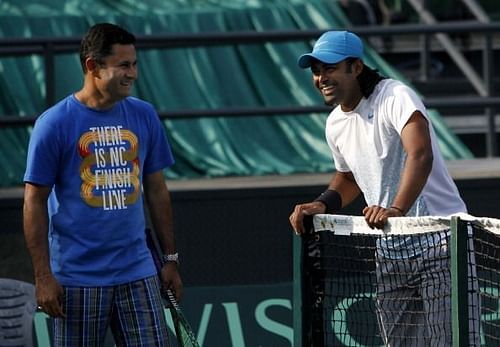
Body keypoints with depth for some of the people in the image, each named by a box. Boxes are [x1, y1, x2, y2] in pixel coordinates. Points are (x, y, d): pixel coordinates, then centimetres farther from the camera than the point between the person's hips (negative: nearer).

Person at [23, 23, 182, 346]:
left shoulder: (144, 116, 7)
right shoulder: (54, 123, -7)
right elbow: (35, 202, -6)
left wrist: (171, 259, 12)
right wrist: (43, 277, -10)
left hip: (138, 273, 4)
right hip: (78, 279, -4)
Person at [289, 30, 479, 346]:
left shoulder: (395, 96, -14)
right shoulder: (335, 124, 11)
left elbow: (421, 156, -29)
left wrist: (397, 209, -41)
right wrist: (323, 204, 10)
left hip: (439, 240, -7)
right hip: (390, 248, 8)